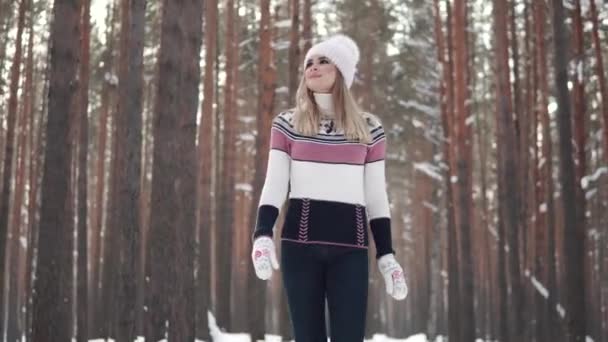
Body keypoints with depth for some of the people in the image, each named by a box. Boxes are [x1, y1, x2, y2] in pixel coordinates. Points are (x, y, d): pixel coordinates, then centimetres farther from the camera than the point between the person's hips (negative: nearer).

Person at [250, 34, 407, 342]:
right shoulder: (287, 124, 7)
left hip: (350, 245, 0)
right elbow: (274, 185, 1)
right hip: (300, 242, 0)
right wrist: (262, 235, -13)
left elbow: (376, 196, 9)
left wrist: (386, 255, 5)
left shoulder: (369, 129, 8)